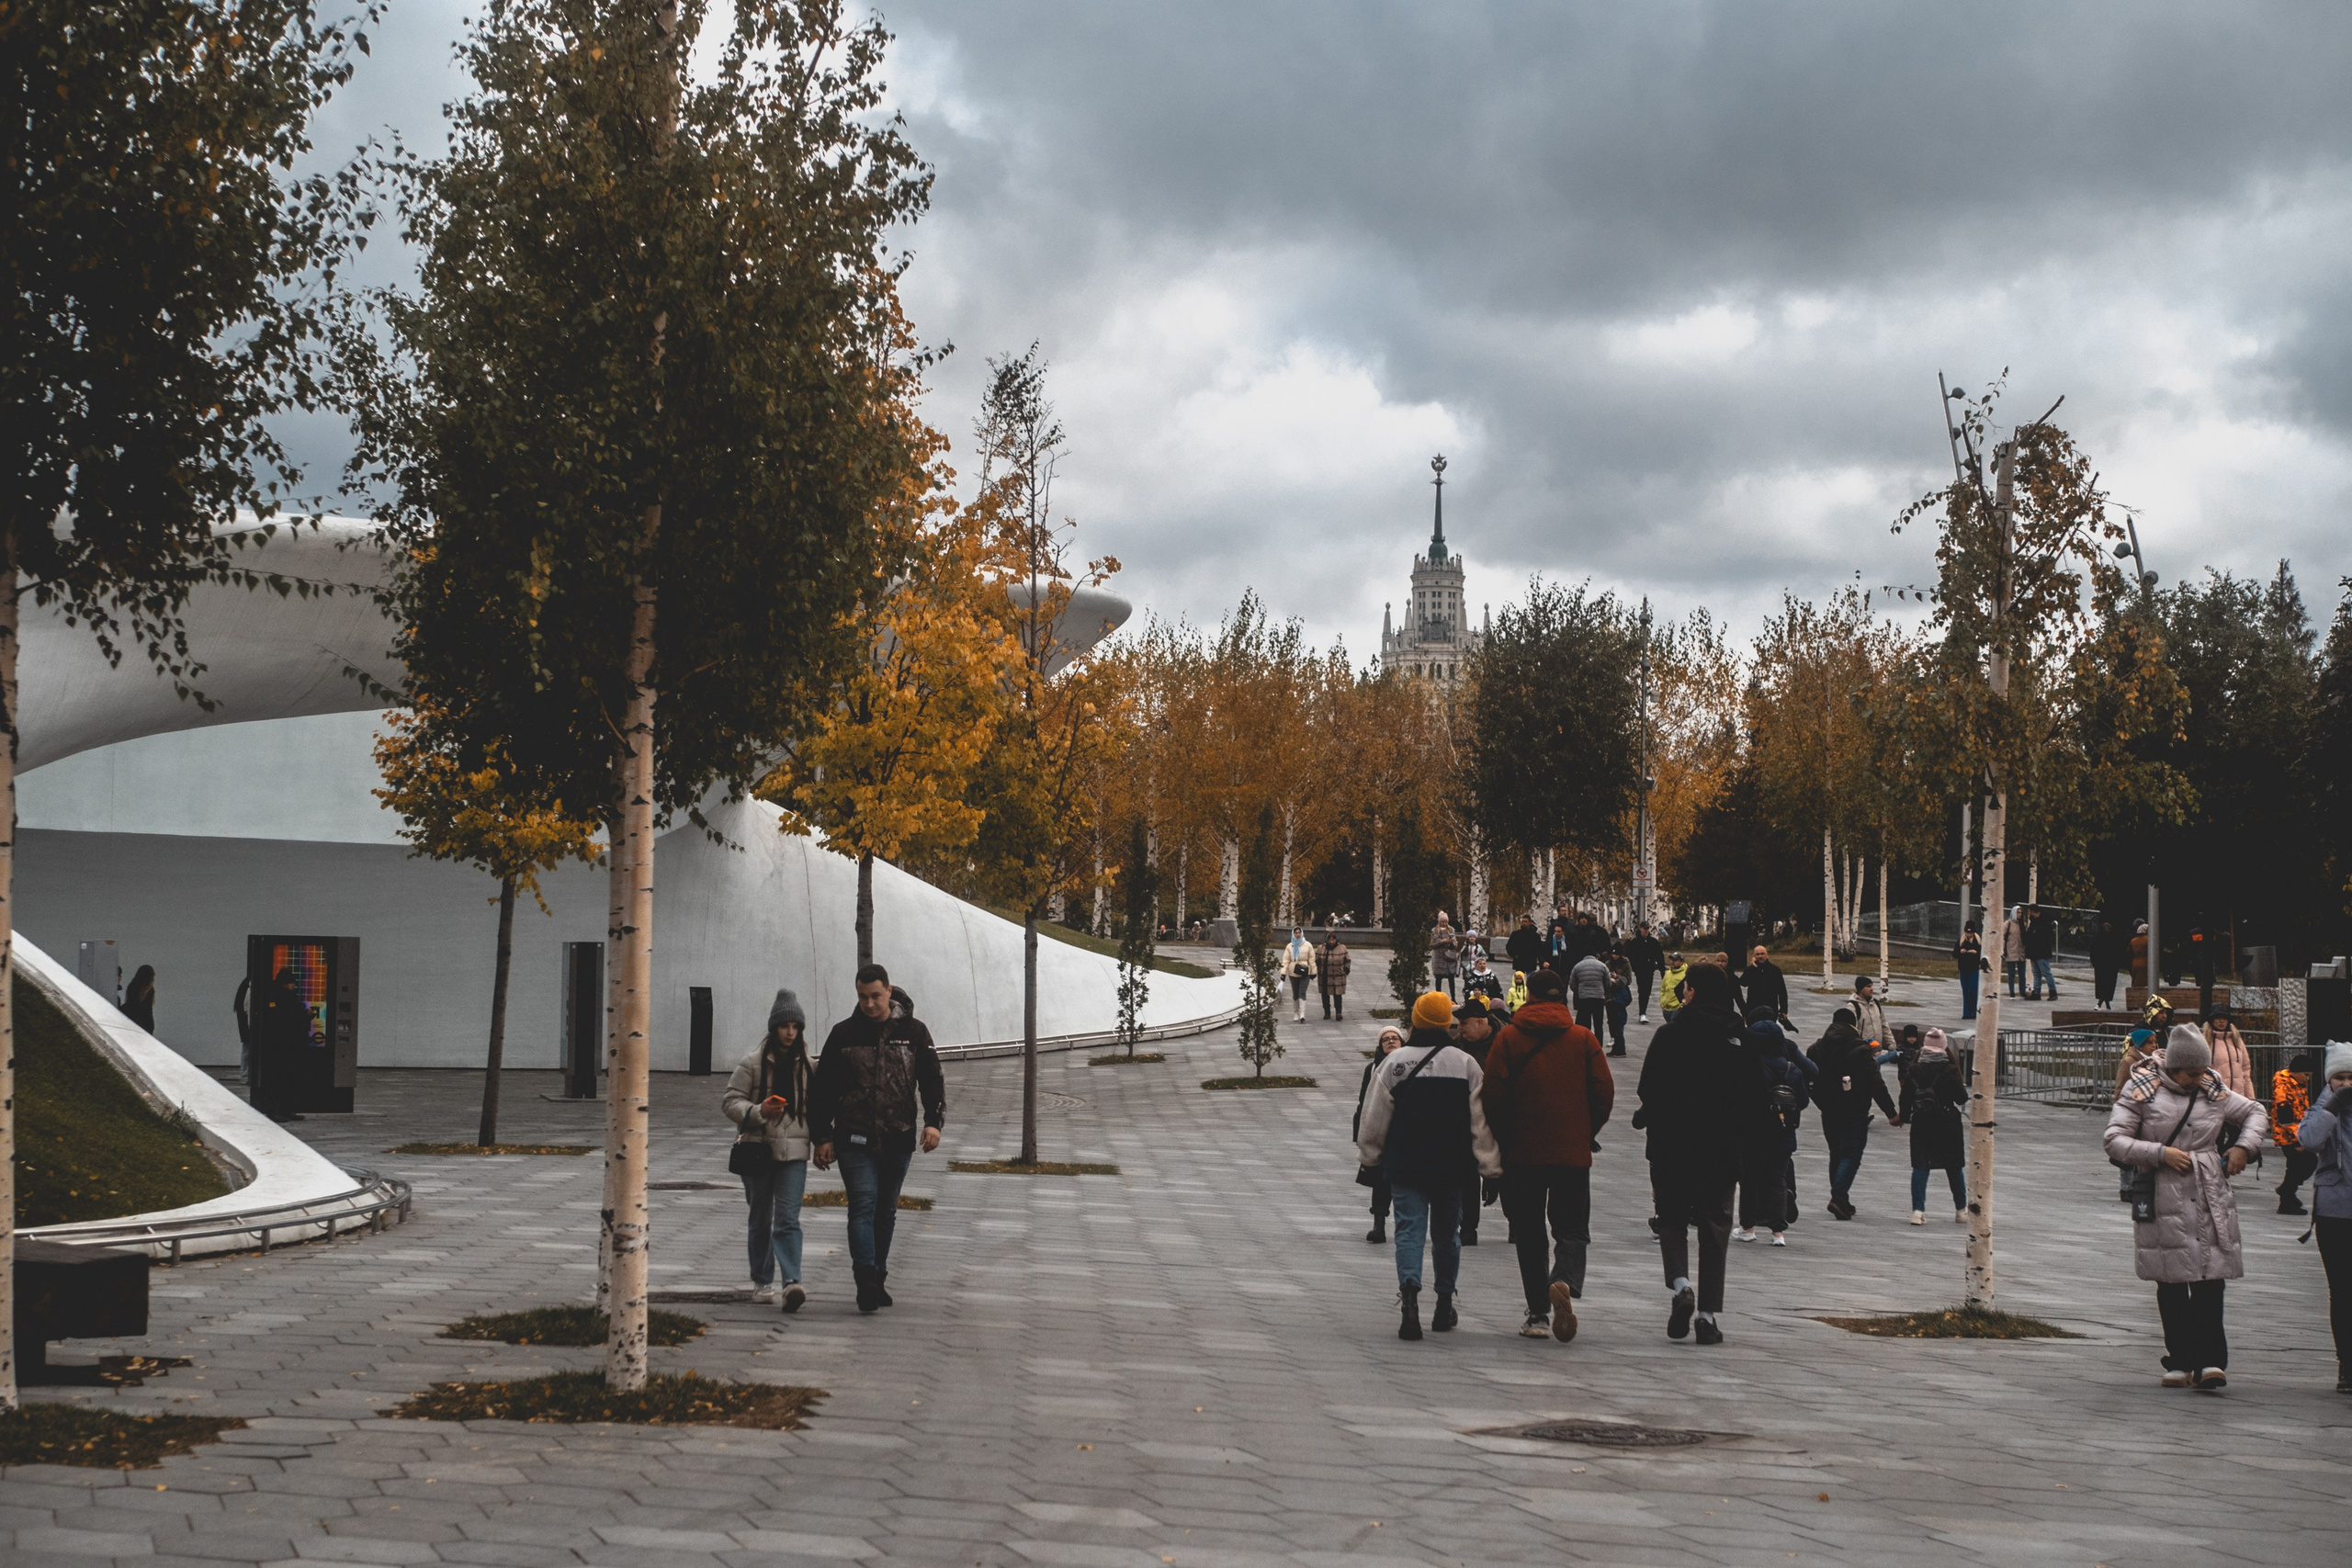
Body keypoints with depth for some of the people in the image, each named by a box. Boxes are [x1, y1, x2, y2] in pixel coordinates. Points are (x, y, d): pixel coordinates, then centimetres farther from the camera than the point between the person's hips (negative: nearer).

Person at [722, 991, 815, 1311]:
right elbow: (729, 1101, -2)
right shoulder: (752, 1064, -2)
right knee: (761, 1220, 10)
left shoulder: (807, 1065, 7)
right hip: (757, 1149, 0)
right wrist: (757, 1112, -18)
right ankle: (762, 1282, 22)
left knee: (788, 1220, -12)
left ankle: (791, 1284, -22)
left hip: (794, 1152, 0)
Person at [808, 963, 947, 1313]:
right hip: (855, 1140, -2)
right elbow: (822, 1088, 6)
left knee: (886, 1211, 11)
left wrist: (934, 1122, -9)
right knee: (863, 1205, -14)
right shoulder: (843, 1034, 3)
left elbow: (932, 1080, 6)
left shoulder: (913, 1032, 4)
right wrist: (822, 1137, 1)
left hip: (898, 1140, 2)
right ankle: (866, 1281, -20)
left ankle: (877, 1280, 21)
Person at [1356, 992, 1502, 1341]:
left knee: (1409, 1229, -2)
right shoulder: (1466, 1064, -1)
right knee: (1447, 1234, 15)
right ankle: (1444, 1306, 24)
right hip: (1451, 1167, 1)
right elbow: (1481, 1119, -2)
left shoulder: (1394, 1064, -5)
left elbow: (1375, 1117, -1)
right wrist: (1489, 1165, 3)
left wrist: (1369, 1155, 14)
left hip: (1405, 1166, -1)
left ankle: (1410, 1290, -27)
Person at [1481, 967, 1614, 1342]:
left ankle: (1538, 1313, 7)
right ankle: (1565, 1282, -22)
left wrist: (1504, 1141, 8)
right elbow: (1604, 1093, -1)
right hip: (1573, 1154, 1)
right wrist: (1585, 1133, 13)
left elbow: (1492, 1097, -6)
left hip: (1522, 1154, -1)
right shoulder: (1583, 1039, 2)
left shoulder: (1507, 1039, -2)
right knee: (1572, 1228, 7)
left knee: (1529, 1234, 10)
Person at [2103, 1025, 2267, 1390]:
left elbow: (2255, 1112, 24)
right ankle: (2179, 1362, 10)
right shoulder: (2142, 1092, -1)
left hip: (2210, 1199, 2)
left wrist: (2243, 1146, 6)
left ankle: (2209, 1361, -7)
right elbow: (2114, 1141, -6)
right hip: (2163, 1201, -2)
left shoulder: (2213, 1093, 9)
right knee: (2170, 1285, 2)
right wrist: (2161, 1153, -14)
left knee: (2210, 1281, -6)